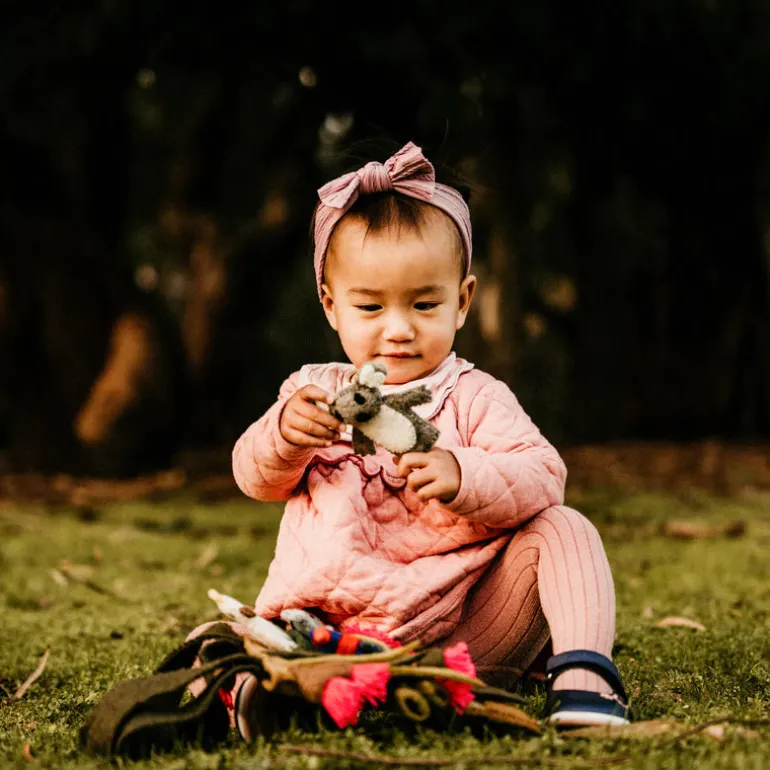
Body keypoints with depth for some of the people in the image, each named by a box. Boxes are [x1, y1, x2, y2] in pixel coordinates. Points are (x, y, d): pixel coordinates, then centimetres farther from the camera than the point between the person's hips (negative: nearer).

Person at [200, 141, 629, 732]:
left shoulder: (474, 397, 4)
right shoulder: (316, 391, 12)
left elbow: (543, 476, -9)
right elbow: (256, 479, 6)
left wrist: (464, 477, -30)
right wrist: (283, 434, -18)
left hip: (465, 627, 0)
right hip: (341, 625, 0)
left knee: (562, 529, -18)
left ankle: (583, 672, -27)